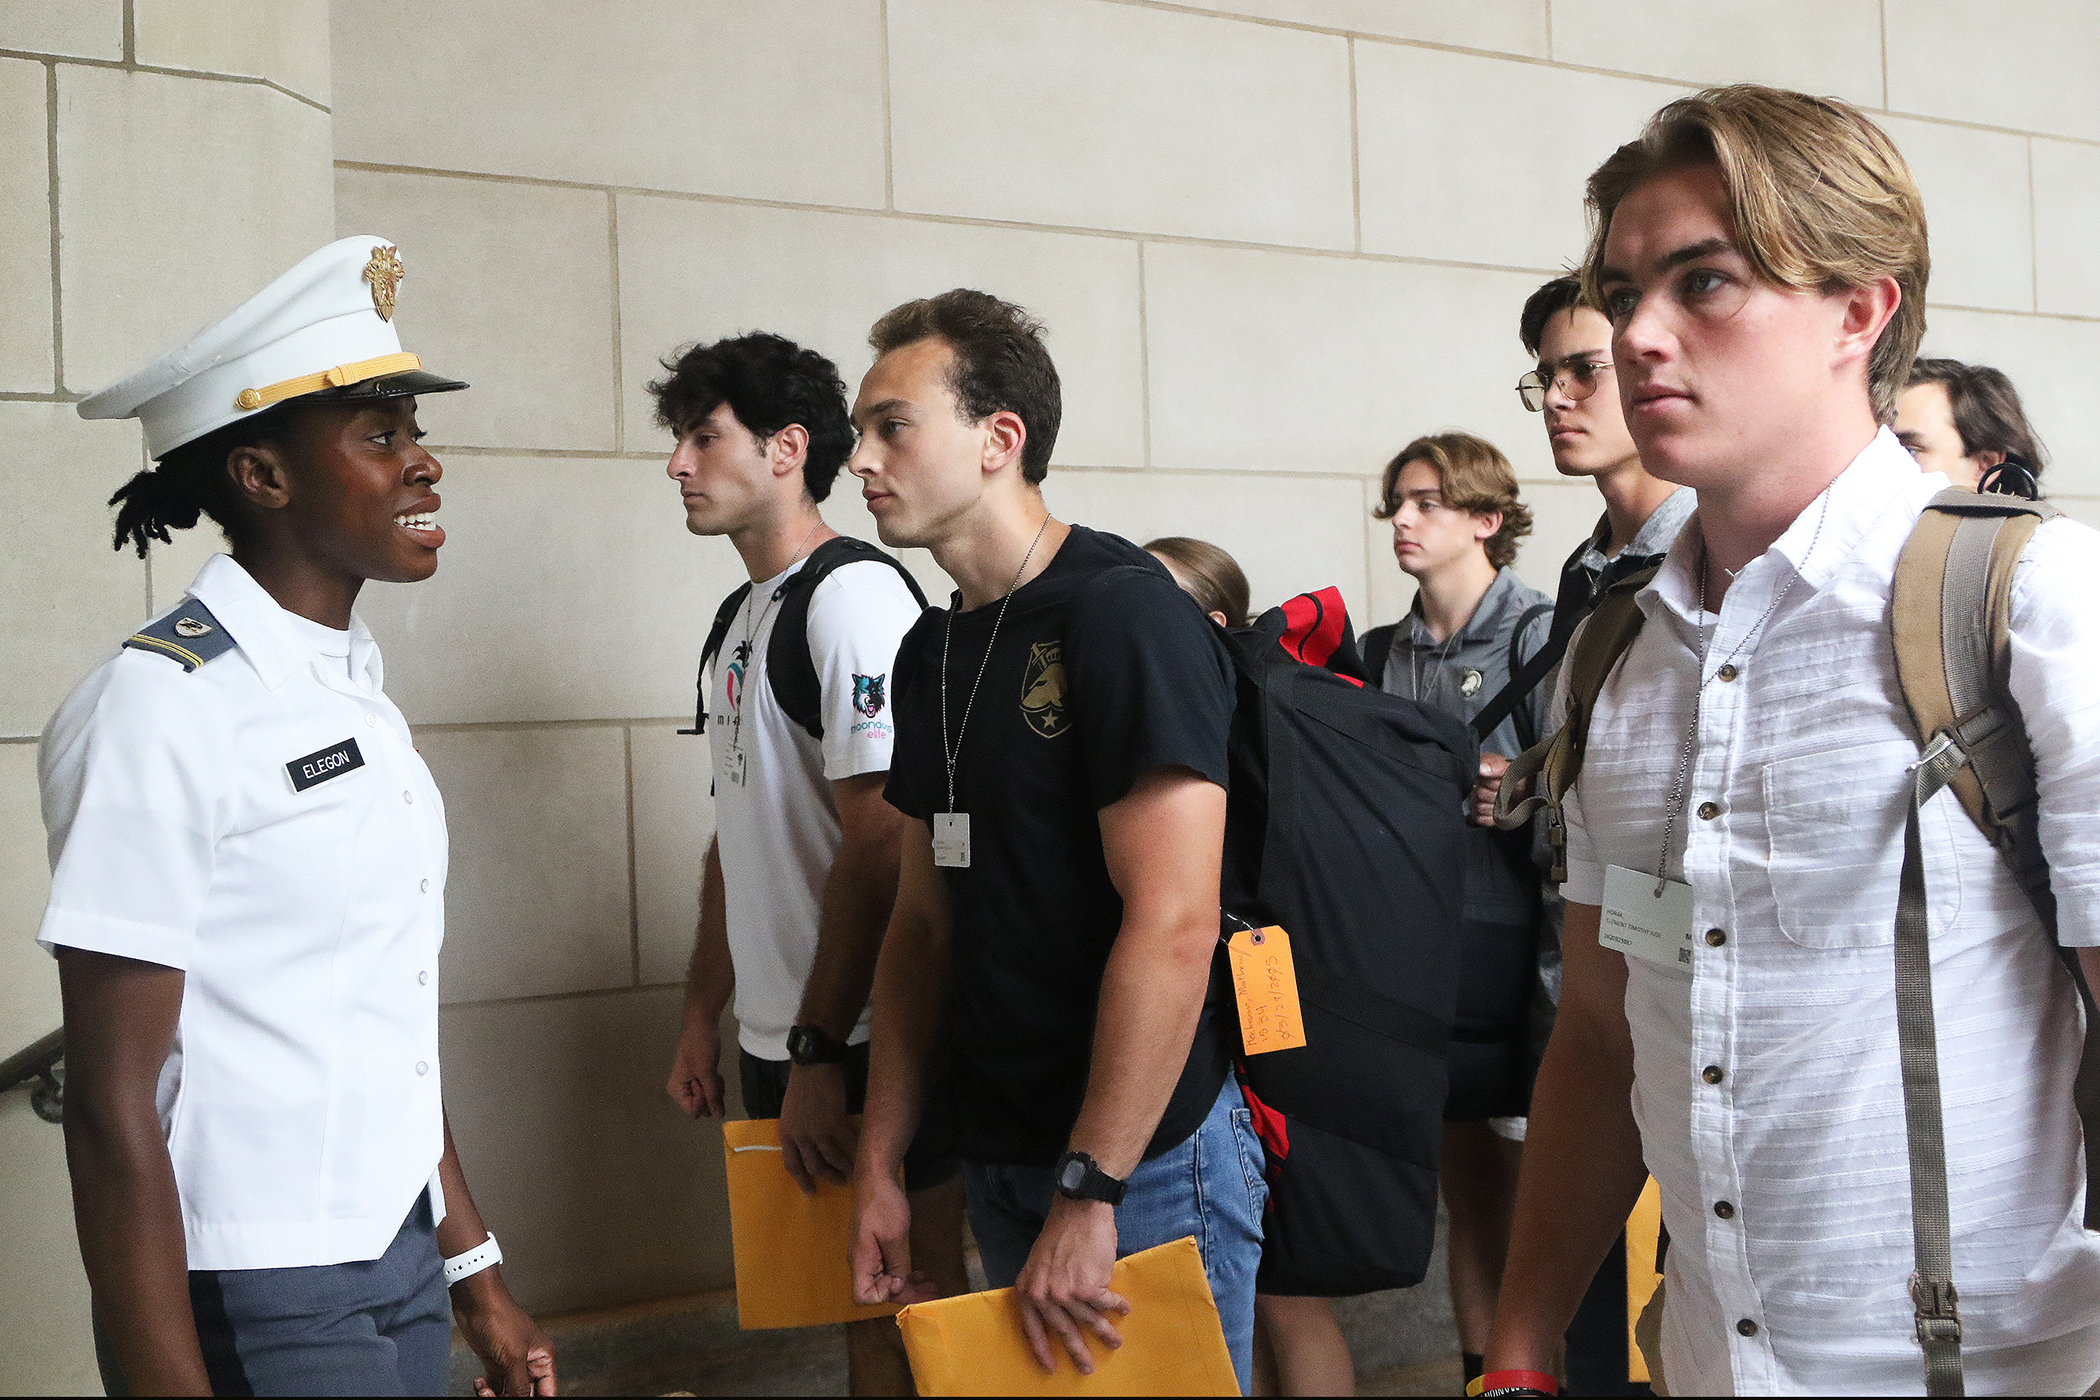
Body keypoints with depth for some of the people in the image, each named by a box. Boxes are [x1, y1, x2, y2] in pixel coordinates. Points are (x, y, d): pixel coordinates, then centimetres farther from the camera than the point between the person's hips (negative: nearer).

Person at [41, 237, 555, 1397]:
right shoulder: (164, 706, -16)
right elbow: (113, 1110, -16)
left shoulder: (355, 696, 7)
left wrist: (475, 1276, 13)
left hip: (398, 1260, 7)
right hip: (253, 1301, -7)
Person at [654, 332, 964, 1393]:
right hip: (774, 1039, 8)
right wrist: (700, 1018, 18)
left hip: (865, 1046, -8)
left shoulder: (853, 594, -15)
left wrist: (819, 1054, -20)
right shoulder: (744, 617, 14)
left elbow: (878, 846, -21)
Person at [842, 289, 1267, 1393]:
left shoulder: (1122, 611, -16)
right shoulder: (933, 651, 10)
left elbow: (1173, 924, -23)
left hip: (1145, 1166, -8)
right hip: (997, 1157, 8)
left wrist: (1090, 1192, -22)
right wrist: (880, 1165, 8)